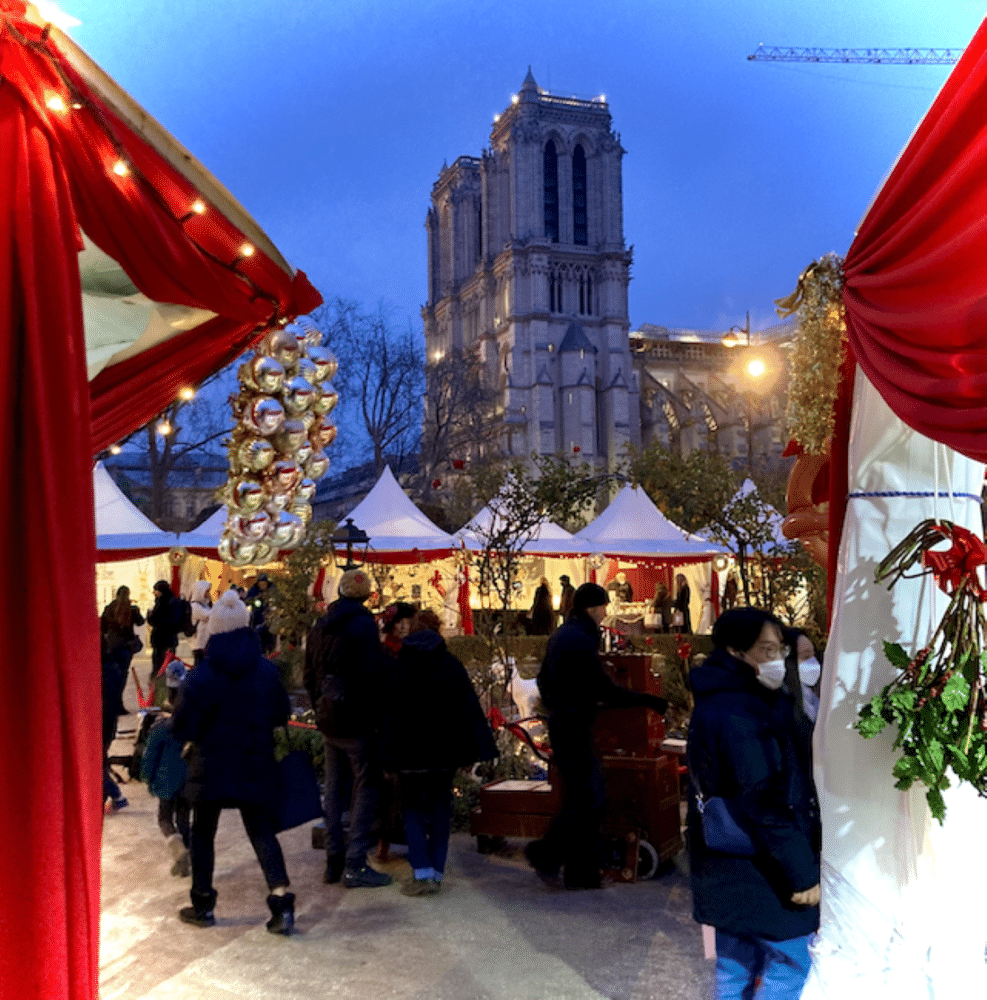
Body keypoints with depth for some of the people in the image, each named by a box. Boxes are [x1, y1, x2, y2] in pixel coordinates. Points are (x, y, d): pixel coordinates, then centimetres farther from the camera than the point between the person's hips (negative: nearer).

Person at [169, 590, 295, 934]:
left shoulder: (200, 677, -15)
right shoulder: (268, 671, -5)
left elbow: (181, 729, -12)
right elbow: (281, 715, 6)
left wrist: (195, 737, 9)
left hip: (210, 769, -2)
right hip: (256, 768, 2)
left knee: (202, 832, 16)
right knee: (261, 830, 9)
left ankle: (202, 904, 25)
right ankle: (282, 901, -4)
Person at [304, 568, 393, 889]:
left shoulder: (320, 626, 10)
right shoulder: (364, 624, -13)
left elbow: (310, 675, 16)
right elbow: (374, 674, -18)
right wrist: (375, 714, -6)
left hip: (328, 721, 7)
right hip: (357, 723, -7)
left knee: (334, 788, 14)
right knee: (366, 788, -1)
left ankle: (334, 861, 19)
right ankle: (355, 865, -2)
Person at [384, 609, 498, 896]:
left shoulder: (397, 668, -3)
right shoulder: (452, 666, -2)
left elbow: (387, 715, -2)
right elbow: (469, 711, -4)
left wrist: (388, 759, 3)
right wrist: (470, 752, -1)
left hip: (408, 753, -1)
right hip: (444, 752, 1)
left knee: (413, 809, 10)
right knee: (440, 808, 13)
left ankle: (422, 873, -2)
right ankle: (436, 872, 14)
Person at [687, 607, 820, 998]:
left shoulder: (717, 703, 9)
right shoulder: (740, 713, -23)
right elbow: (766, 804, -24)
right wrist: (802, 872, -19)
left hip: (729, 868, 9)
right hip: (759, 870, -9)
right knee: (790, 963, 5)